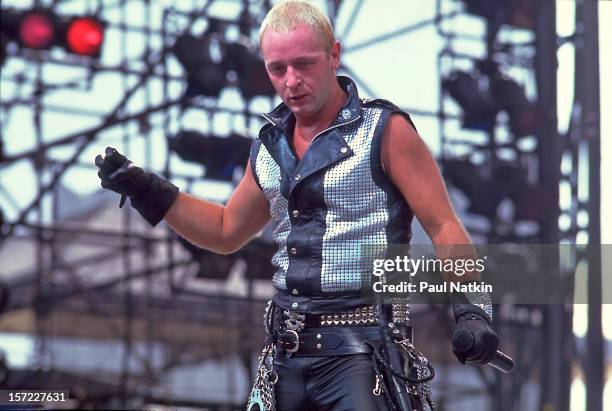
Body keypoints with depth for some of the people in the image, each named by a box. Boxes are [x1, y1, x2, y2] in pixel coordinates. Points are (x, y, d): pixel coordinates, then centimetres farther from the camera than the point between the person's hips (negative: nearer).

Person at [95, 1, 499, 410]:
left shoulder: (384, 131, -4)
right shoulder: (271, 146, 14)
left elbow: (444, 226, -7)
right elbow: (227, 231, 27)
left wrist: (471, 306, -19)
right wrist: (146, 190, 19)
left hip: (360, 349, -6)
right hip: (288, 350, 6)